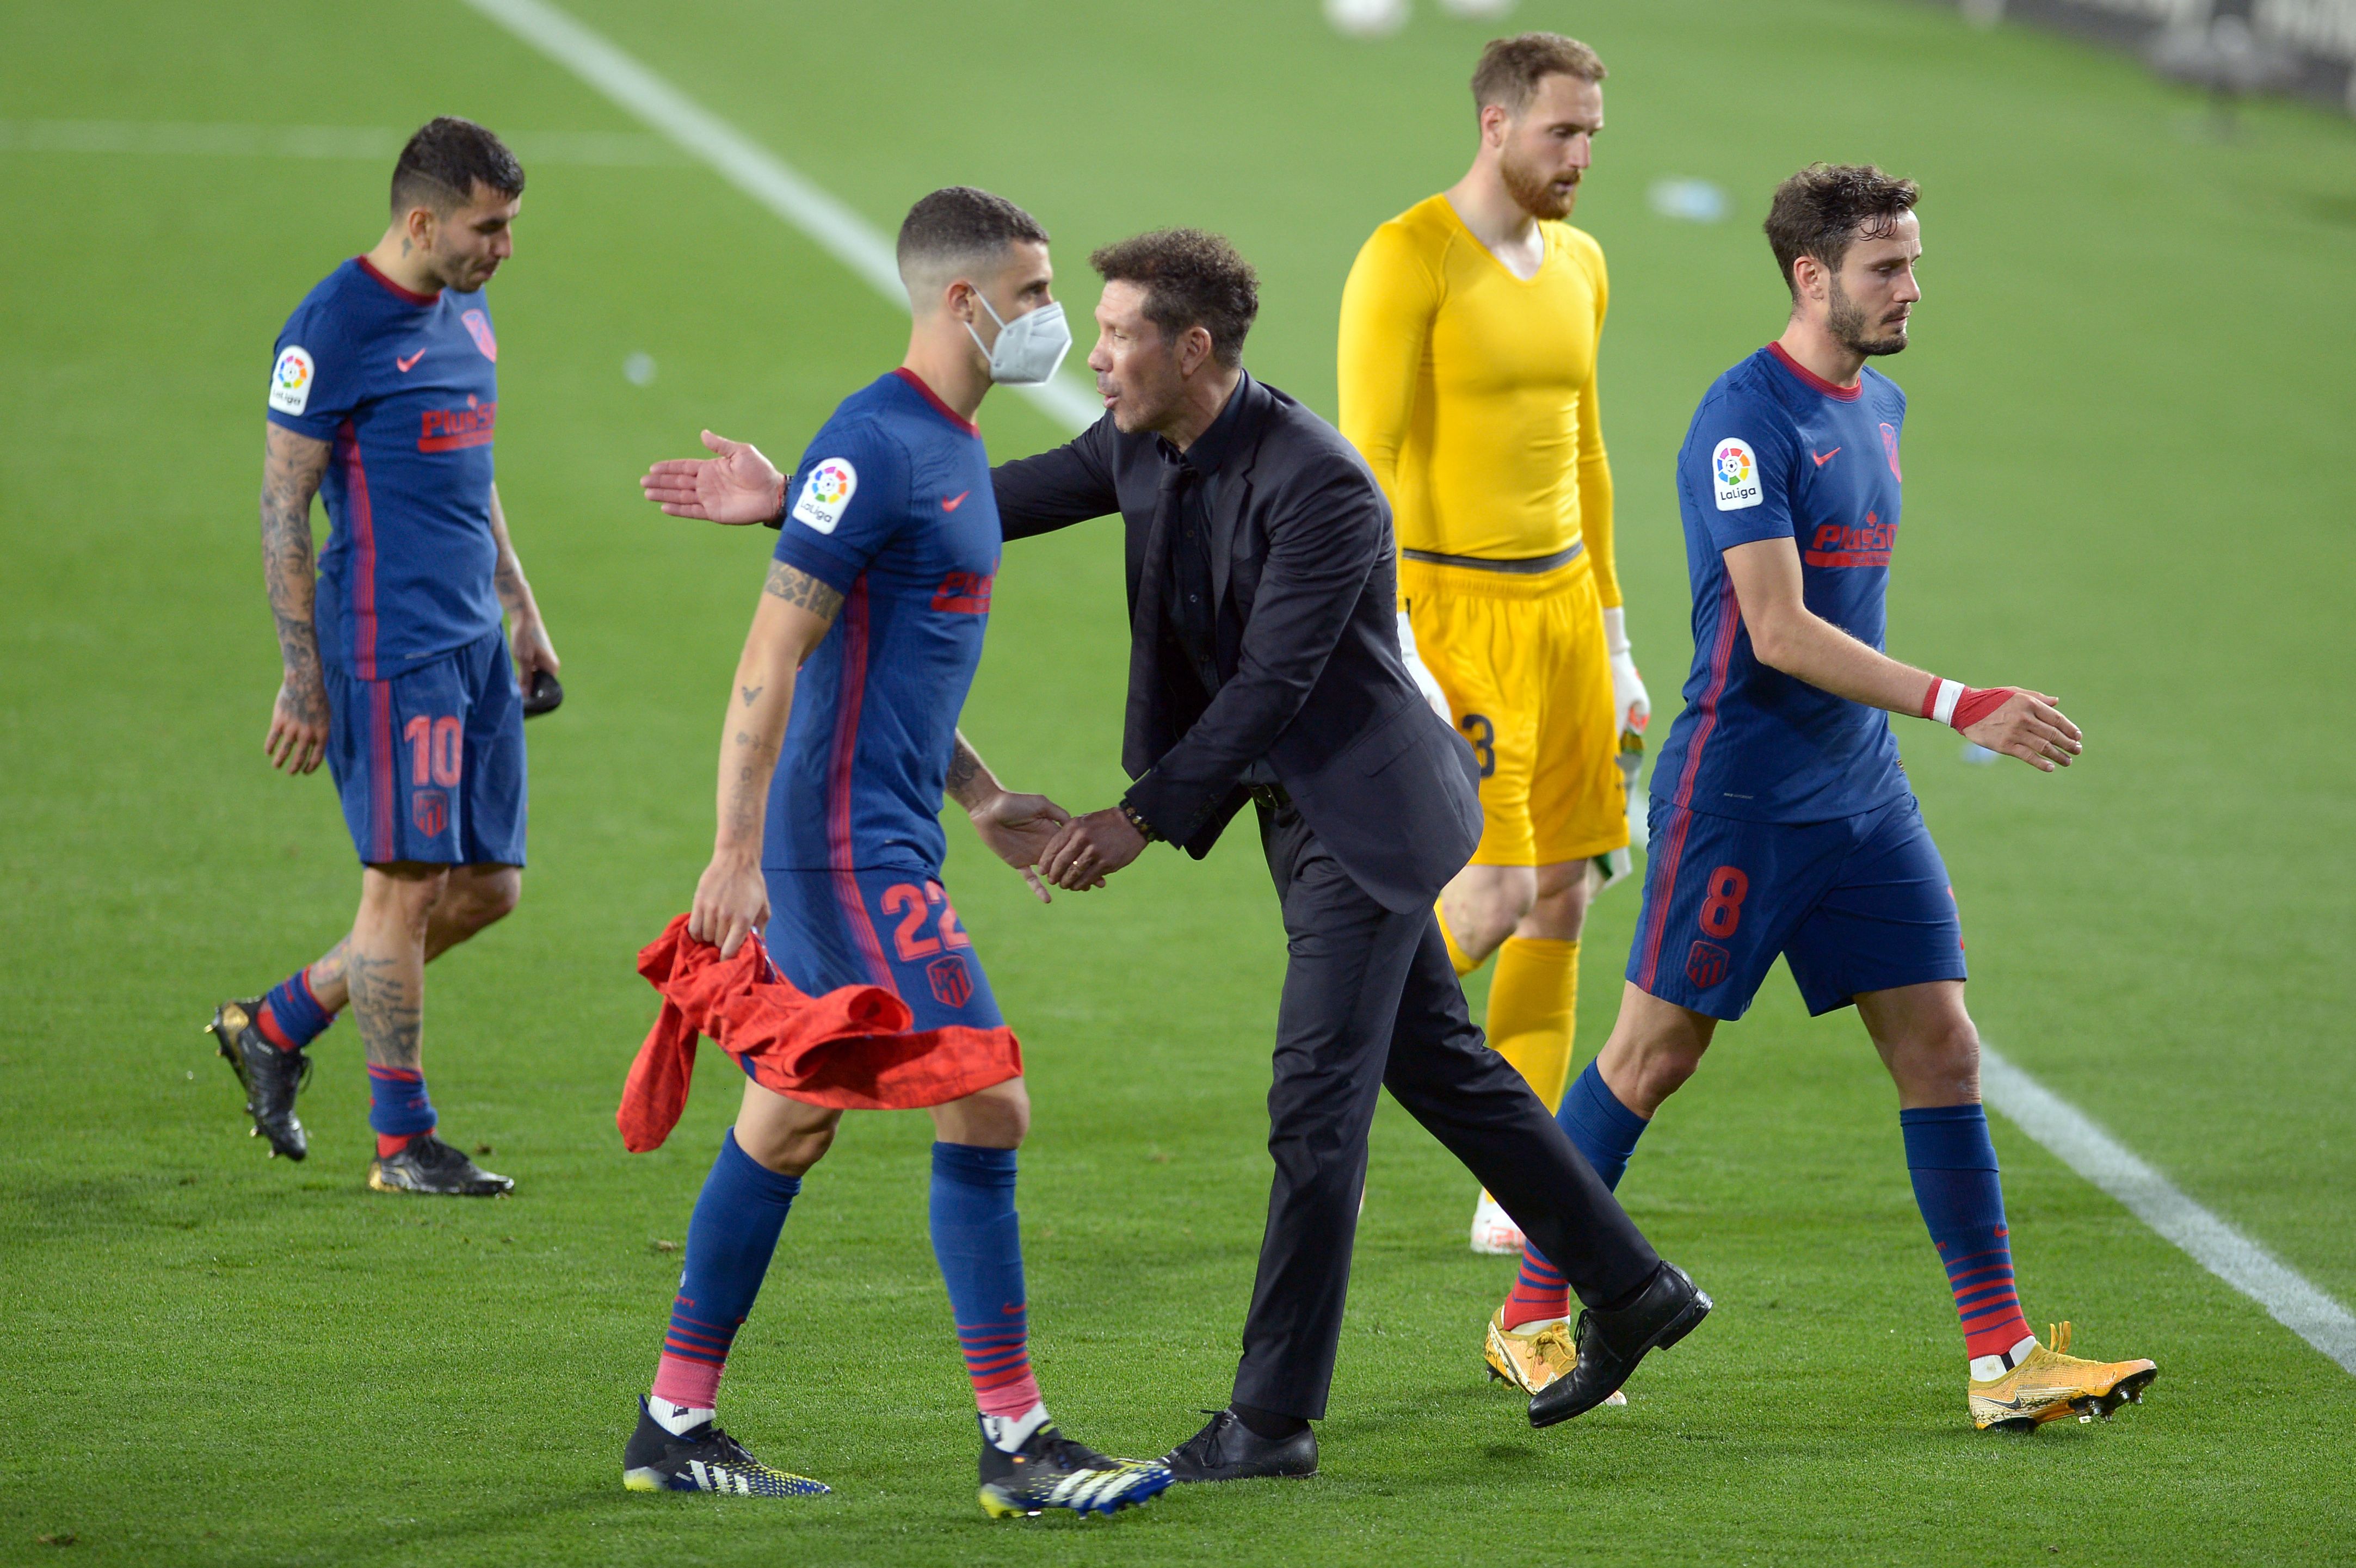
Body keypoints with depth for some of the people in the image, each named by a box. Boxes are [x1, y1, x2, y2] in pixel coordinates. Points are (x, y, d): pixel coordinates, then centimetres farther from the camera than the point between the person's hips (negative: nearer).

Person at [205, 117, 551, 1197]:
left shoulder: (464, 315, 14)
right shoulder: (333, 329, -11)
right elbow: (281, 510, -10)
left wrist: (521, 609, 23)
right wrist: (302, 681, -12)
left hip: (476, 643, 9)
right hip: (391, 650, -9)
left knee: (488, 885, 8)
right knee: (406, 885, -4)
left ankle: (276, 1028, 22)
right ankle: (402, 1142, 5)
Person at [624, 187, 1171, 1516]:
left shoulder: (952, 448, 15)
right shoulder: (876, 446, -15)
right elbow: (776, 653, -18)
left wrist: (982, 798, 23)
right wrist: (739, 852, -21)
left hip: (884, 841, 10)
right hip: (849, 845, -10)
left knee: (790, 1123, 13)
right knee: (986, 1105, -11)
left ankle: (677, 1424, 20)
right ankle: (1017, 1444, -9)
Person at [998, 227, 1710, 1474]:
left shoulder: (1320, 484, -26)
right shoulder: (1141, 449, -1)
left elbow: (1271, 684, -27)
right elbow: (1006, 501, 6)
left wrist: (1143, 819, -28)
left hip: (1364, 810, -9)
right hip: (1301, 808, 9)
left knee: (1315, 1103, -9)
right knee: (1436, 1062, 18)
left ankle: (1274, 1421, -5)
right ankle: (1628, 1290, 31)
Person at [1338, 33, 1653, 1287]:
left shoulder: (1578, 266, 12)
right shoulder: (1407, 262, -11)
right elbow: (1364, 464, -14)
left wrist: (1614, 643, 20)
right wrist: (1390, 652, -21)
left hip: (1562, 603, 7)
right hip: (1452, 607, -7)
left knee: (1561, 903, 5)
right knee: (1493, 897, -15)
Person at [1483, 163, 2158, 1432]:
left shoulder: (1881, 409, 12)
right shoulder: (1745, 421, -15)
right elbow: (1780, 630, -22)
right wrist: (1957, 705, -26)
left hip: (1861, 790, 7)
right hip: (1739, 793, -7)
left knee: (1939, 1046, 0)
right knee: (1655, 1054, 1)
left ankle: (2002, 1357, -1)